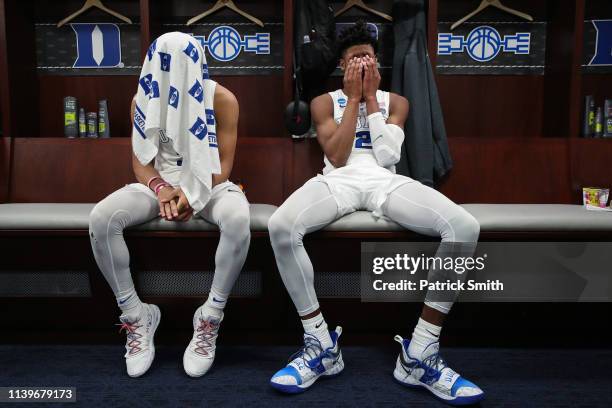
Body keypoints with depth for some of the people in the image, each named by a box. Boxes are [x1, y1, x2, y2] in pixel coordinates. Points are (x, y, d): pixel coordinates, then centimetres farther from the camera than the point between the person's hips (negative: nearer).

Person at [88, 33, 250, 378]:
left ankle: (210, 319, -21)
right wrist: (161, 188, -22)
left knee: (238, 220, -39)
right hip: (163, 184, 3)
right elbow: (141, 161, 1)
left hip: (211, 183, -2)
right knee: (101, 218, -26)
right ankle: (136, 315, -10)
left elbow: (224, 164, -8)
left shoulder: (222, 98, -7)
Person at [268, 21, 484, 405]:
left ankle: (420, 353, -19)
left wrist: (371, 96, 5)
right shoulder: (325, 101, 17)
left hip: (385, 183, 2)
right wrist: (354, 97, 4)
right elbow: (336, 158, 0)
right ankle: (321, 343, -18)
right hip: (338, 183, -1)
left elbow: (387, 155, 2)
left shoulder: (395, 101, 21)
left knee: (465, 227, -27)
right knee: (281, 226, -35)